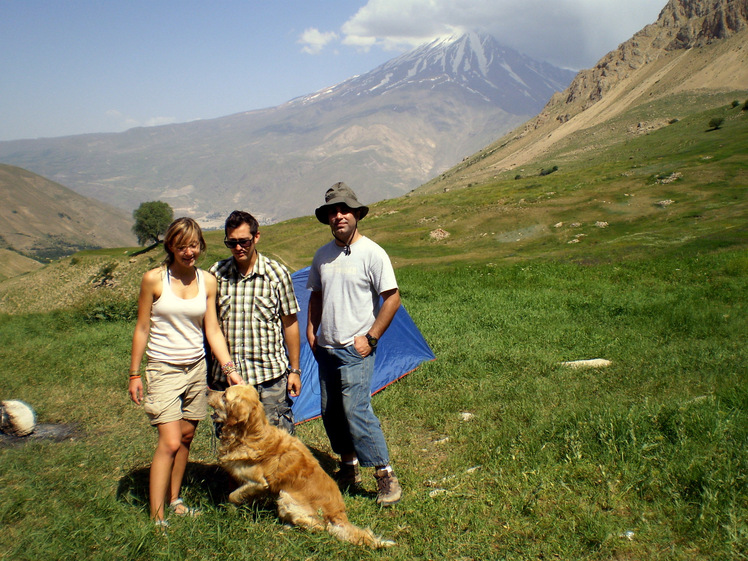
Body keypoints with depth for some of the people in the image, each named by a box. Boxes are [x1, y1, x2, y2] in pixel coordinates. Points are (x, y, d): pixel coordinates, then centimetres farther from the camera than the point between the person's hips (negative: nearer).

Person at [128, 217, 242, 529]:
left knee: (186, 436, 11)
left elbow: (213, 330, 4)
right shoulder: (154, 279, -9)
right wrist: (134, 374, -2)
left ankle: (174, 501, 28)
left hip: (197, 368, 4)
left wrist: (229, 368, -5)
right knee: (170, 442, -11)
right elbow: (142, 329, -3)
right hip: (164, 370, -4)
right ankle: (156, 517, -3)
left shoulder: (207, 281, 2)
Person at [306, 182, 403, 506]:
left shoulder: (371, 253, -9)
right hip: (325, 348, 7)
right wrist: (311, 330, 9)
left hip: (355, 349, -7)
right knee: (330, 412, 12)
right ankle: (349, 467, 29)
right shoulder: (322, 255, 10)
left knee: (356, 410, -14)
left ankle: (385, 476, -3)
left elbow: (392, 298, -10)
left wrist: (370, 338, -13)